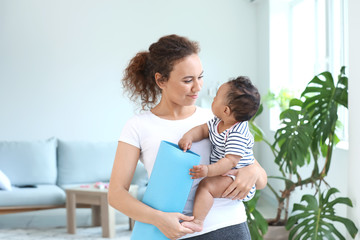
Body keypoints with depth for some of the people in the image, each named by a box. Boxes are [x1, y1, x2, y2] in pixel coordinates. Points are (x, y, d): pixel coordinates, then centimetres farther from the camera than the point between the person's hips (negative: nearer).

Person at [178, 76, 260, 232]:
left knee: (206, 185, -25)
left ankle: (197, 222, -26)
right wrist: (189, 136, -11)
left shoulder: (237, 134, -26)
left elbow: (231, 161, -31)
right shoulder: (218, 122, 4)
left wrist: (209, 170, -43)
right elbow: (203, 129, 12)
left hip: (238, 179, -11)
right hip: (224, 175, 11)